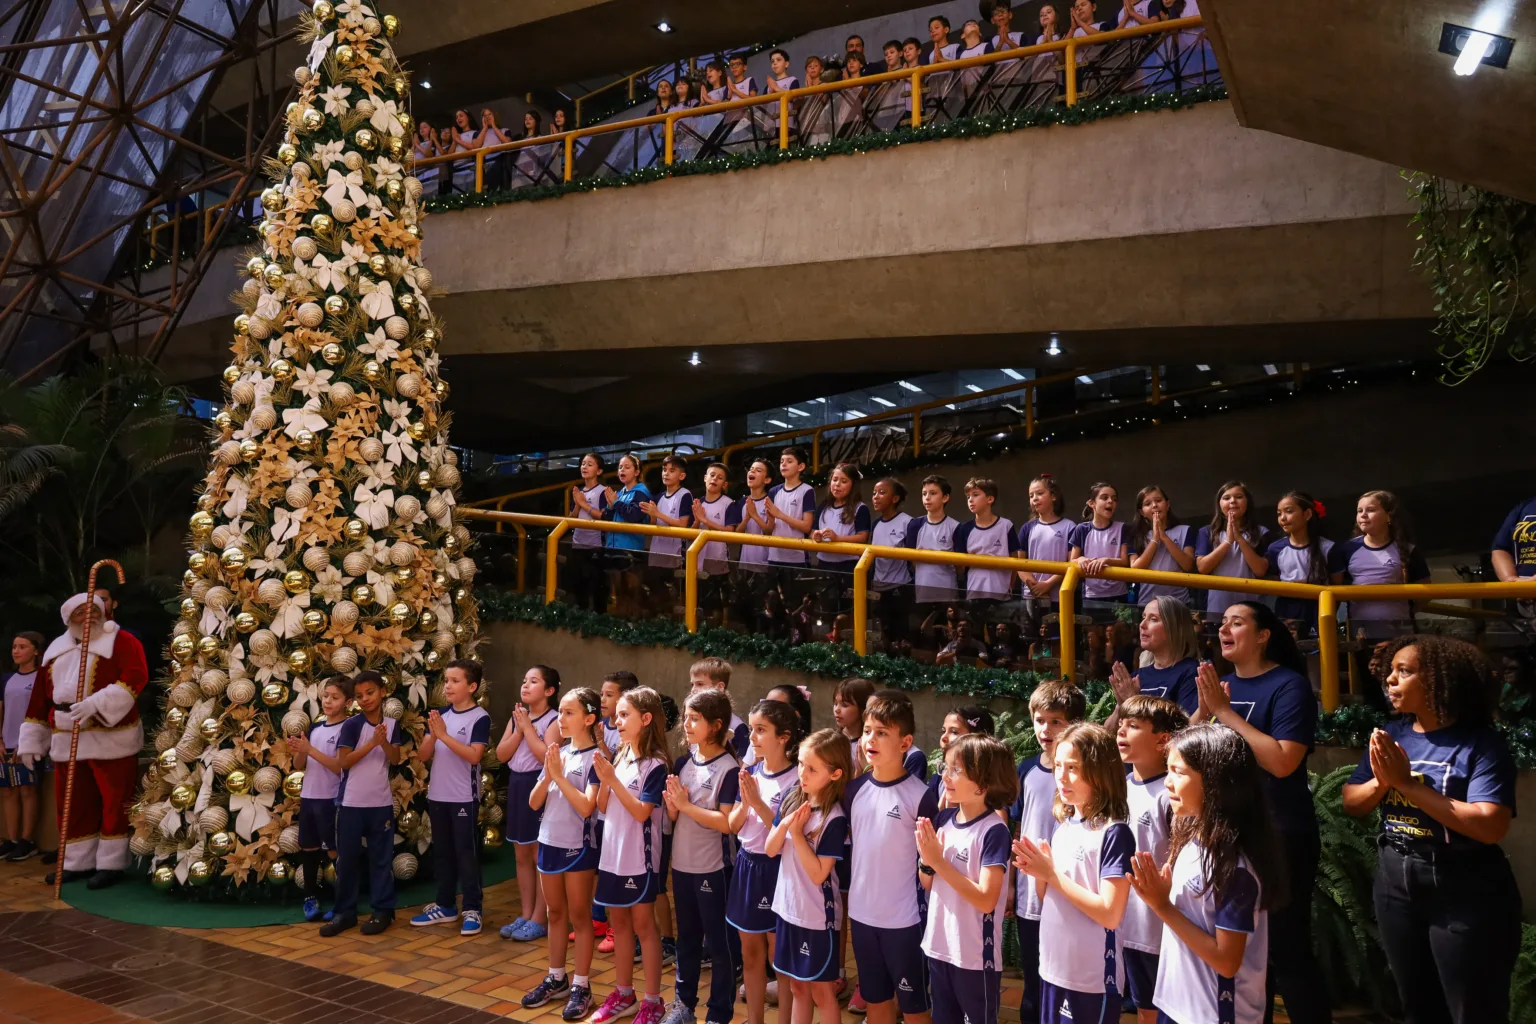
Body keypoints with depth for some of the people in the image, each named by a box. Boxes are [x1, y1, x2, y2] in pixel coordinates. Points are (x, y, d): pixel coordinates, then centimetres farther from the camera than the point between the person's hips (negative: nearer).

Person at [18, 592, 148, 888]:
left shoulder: (122, 641, -2)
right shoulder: (56, 651, 17)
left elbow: (136, 677, -17)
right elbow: (40, 699, 19)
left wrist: (97, 703, -27)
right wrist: (31, 739, 16)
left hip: (112, 739, -6)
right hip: (67, 741, 6)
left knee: (114, 803, -3)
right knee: (73, 805, 12)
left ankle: (111, 863, 5)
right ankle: (78, 862, 23)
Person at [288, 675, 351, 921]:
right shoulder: (315, 728, 11)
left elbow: (341, 766, -18)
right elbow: (299, 766, 11)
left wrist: (310, 749, -22)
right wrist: (298, 750, -11)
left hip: (331, 799, -6)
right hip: (308, 797, 7)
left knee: (335, 852, -2)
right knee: (308, 848, 14)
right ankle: (310, 897, 27)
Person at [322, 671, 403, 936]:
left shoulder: (392, 724, 2)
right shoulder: (352, 724, -7)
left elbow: (396, 759, -2)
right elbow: (344, 761, -12)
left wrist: (384, 742, -20)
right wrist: (372, 743, -19)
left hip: (381, 802, 2)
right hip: (351, 802, -2)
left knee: (381, 857, 6)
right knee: (347, 858, 5)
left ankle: (383, 911, 14)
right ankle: (344, 912, 16)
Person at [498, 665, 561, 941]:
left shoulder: (554, 720, -10)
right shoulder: (516, 717, 10)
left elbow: (546, 755, -23)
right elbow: (501, 754, 3)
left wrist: (528, 727, -16)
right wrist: (519, 729, -9)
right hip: (517, 786, 7)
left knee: (541, 857, -1)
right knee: (522, 856, 13)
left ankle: (539, 920, 7)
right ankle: (525, 915, 22)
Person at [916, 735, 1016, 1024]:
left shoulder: (994, 831, -18)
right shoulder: (943, 820, 0)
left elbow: (986, 900, -23)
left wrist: (939, 860, -23)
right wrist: (926, 860, -13)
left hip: (976, 955, -6)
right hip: (938, 946, 7)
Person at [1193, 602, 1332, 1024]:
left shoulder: (1289, 685, -12)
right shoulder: (1220, 684, 8)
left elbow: (1283, 762, -24)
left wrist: (1225, 711, -22)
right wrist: (1205, 709, -9)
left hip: (1279, 836, -7)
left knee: (1286, 948, 0)